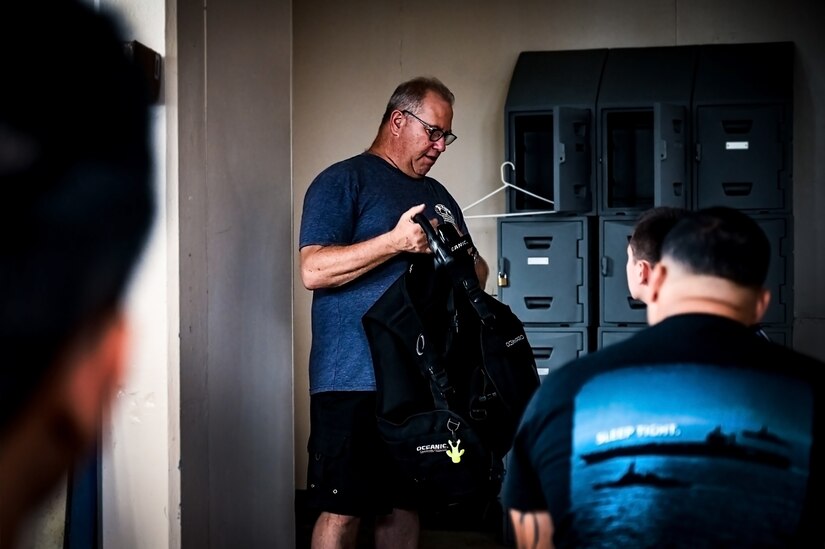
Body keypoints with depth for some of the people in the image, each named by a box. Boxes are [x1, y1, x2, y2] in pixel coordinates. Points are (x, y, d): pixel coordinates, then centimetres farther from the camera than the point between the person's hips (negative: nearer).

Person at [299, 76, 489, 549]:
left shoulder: (438, 196, 20)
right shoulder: (343, 181, -2)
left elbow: (476, 272, 25)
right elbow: (313, 270, -14)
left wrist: (470, 266, 0)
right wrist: (396, 241, -21)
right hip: (355, 380, -7)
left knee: (405, 505, 11)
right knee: (343, 510, -7)